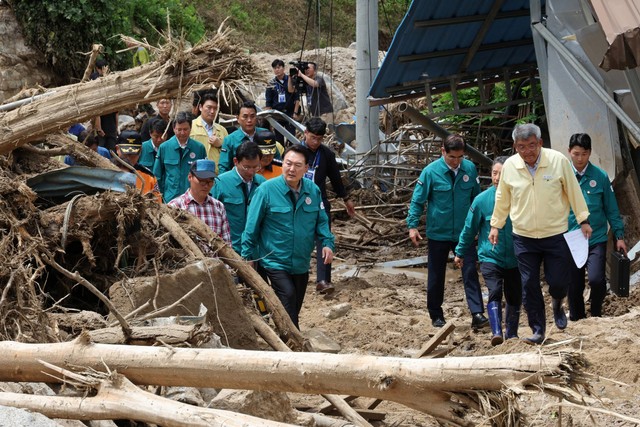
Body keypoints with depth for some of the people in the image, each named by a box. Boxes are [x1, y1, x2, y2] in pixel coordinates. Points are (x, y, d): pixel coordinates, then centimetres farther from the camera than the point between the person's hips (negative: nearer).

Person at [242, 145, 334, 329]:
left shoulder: (313, 191, 0)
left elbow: (321, 221, 11)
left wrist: (327, 243, -7)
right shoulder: (267, 190, -13)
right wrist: (248, 256, -2)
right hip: (275, 262, -5)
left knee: (293, 310, 14)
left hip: (301, 264, 5)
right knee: (288, 296, -24)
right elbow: (252, 226, -6)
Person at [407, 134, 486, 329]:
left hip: (464, 232, 1)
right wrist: (413, 225, -9)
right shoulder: (431, 171, -11)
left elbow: (477, 197, 10)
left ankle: (477, 314, -9)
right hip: (438, 233, -1)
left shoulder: (470, 169, -4)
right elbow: (418, 200, -4)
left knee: (470, 272, -7)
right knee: (436, 276, 10)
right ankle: (436, 315, 22)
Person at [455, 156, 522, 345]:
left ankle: (512, 334, 30)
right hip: (490, 257, -1)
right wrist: (460, 253, 13)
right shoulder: (482, 200, -10)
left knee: (514, 297, 13)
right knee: (495, 292, -20)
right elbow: (469, 229, 4)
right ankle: (496, 332, -25)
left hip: (515, 259, 1)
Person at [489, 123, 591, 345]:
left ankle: (557, 305, 35)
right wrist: (495, 225, 14)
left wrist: (583, 220, 2)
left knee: (558, 281, -1)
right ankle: (538, 330, 14)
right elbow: (502, 199, 10)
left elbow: (574, 192, -2)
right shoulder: (509, 166, -5)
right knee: (529, 286, 1)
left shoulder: (558, 161, -12)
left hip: (556, 235, -1)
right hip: (523, 237, 2)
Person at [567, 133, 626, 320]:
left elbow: (611, 209, 4)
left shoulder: (600, 177, -2)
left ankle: (596, 315, 8)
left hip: (596, 239, -1)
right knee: (574, 287, 7)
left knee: (596, 279, -19)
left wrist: (619, 236, 3)